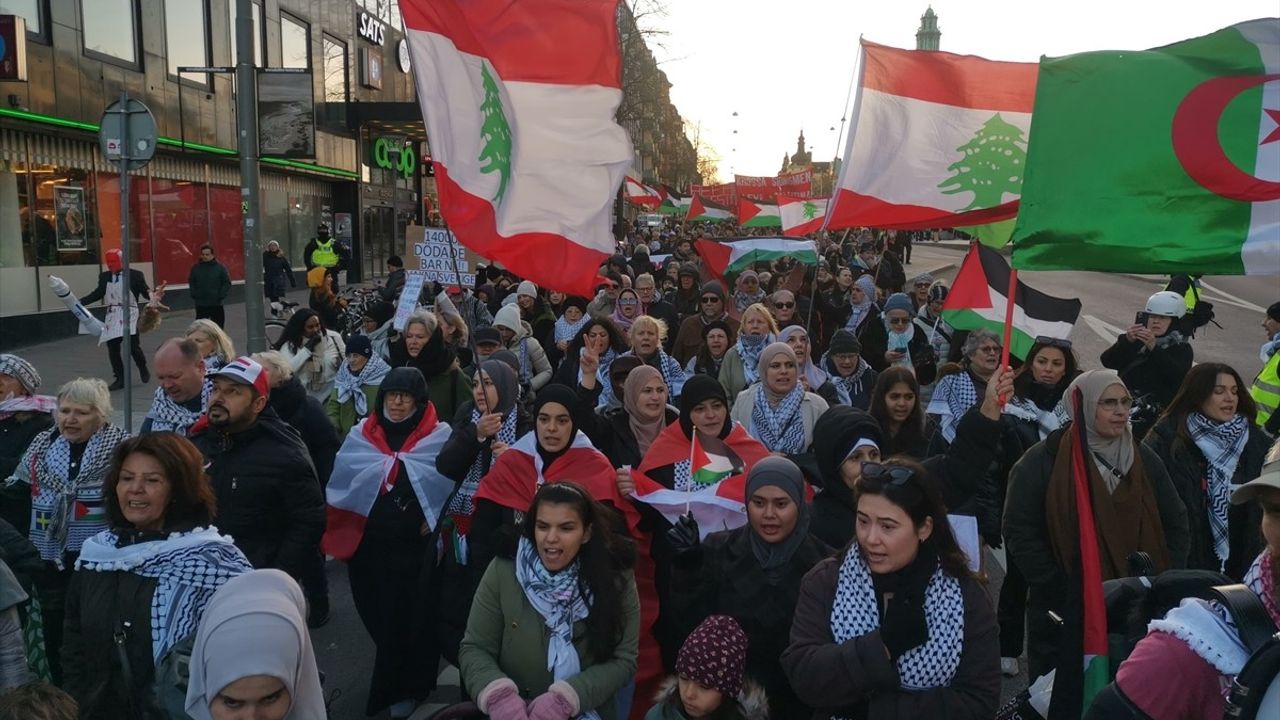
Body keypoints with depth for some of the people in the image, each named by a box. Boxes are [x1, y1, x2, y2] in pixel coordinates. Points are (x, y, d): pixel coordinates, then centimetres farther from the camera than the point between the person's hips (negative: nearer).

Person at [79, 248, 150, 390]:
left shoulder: (135, 275, -2)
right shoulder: (104, 276, 9)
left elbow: (145, 291, -4)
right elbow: (98, 293, 16)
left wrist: (151, 295, -27)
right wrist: (80, 302, 9)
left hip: (129, 314, -4)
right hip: (112, 315, 4)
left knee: (133, 346, -9)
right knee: (112, 348, 3)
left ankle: (143, 369, 20)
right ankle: (120, 378, 14)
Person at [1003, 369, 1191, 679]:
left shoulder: (1144, 460, 6)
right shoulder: (1043, 462, -10)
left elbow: (1175, 523, 13)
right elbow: (1020, 533, -12)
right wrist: (1063, 591, -16)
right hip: (1062, 615, -4)